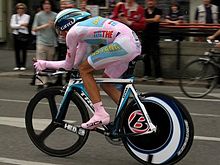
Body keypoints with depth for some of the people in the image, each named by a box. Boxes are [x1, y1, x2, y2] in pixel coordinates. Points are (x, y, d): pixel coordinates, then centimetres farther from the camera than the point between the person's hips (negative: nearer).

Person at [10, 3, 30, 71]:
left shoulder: (27, 16, 1)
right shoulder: (14, 16, 10)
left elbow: (25, 25, -10)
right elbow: (12, 25, -3)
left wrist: (16, 26, -8)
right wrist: (21, 25, -10)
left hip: (24, 34, -3)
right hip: (16, 35, 3)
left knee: (24, 51, 0)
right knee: (17, 51, 3)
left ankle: (23, 65, 6)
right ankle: (17, 65, 8)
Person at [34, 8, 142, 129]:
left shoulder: (72, 32, 3)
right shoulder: (86, 25, 28)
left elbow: (68, 65, 12)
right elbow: (76, 62, 30)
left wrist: (44, 64, 23)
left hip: (123, 43, -9)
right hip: (135, 43, 9)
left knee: (84, 69, 1)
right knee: (106, 83, 18)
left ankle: (100, 114, -4)